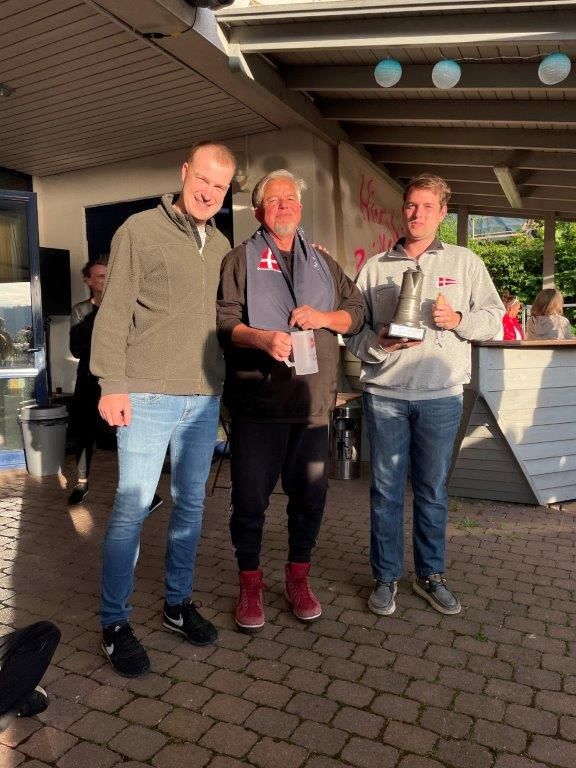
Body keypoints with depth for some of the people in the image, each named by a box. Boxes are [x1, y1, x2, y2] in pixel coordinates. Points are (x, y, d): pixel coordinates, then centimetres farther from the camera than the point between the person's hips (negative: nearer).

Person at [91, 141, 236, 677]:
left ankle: (178, 604, 28)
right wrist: (112, 384, -12)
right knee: (132, 506, -1)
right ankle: (114, 624, 15)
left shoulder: (221, 245, 14)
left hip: (204, 398, 6)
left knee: (190, 503, 12)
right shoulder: (140, 230, -2)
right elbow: (113, 313, -6)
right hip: (148, 396, -5)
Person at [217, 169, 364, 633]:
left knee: (310, 495, 11)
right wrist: (262, 338, -25)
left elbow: (357, 312, 13)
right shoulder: (240, 260, 5)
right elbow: (223, 320, -7)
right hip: (257, 401, -3)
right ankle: (250, 584, 22)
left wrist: (324, 317, -6)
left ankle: (298, 577, 30)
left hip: (313, 402, 4)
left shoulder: (323, 263, 18)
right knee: (250, 498, 3)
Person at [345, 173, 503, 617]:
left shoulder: (465, 262, 9)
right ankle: (386, 578, 21)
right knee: (386, 489, 6)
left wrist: (459, 320, -12)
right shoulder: (375, 267, 8)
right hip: (384, 393, 0)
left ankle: (431, 575, 27)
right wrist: (378, 342, -13)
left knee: (433, 490, 10)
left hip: (441, 394, 0)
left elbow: (494, 319, 7)